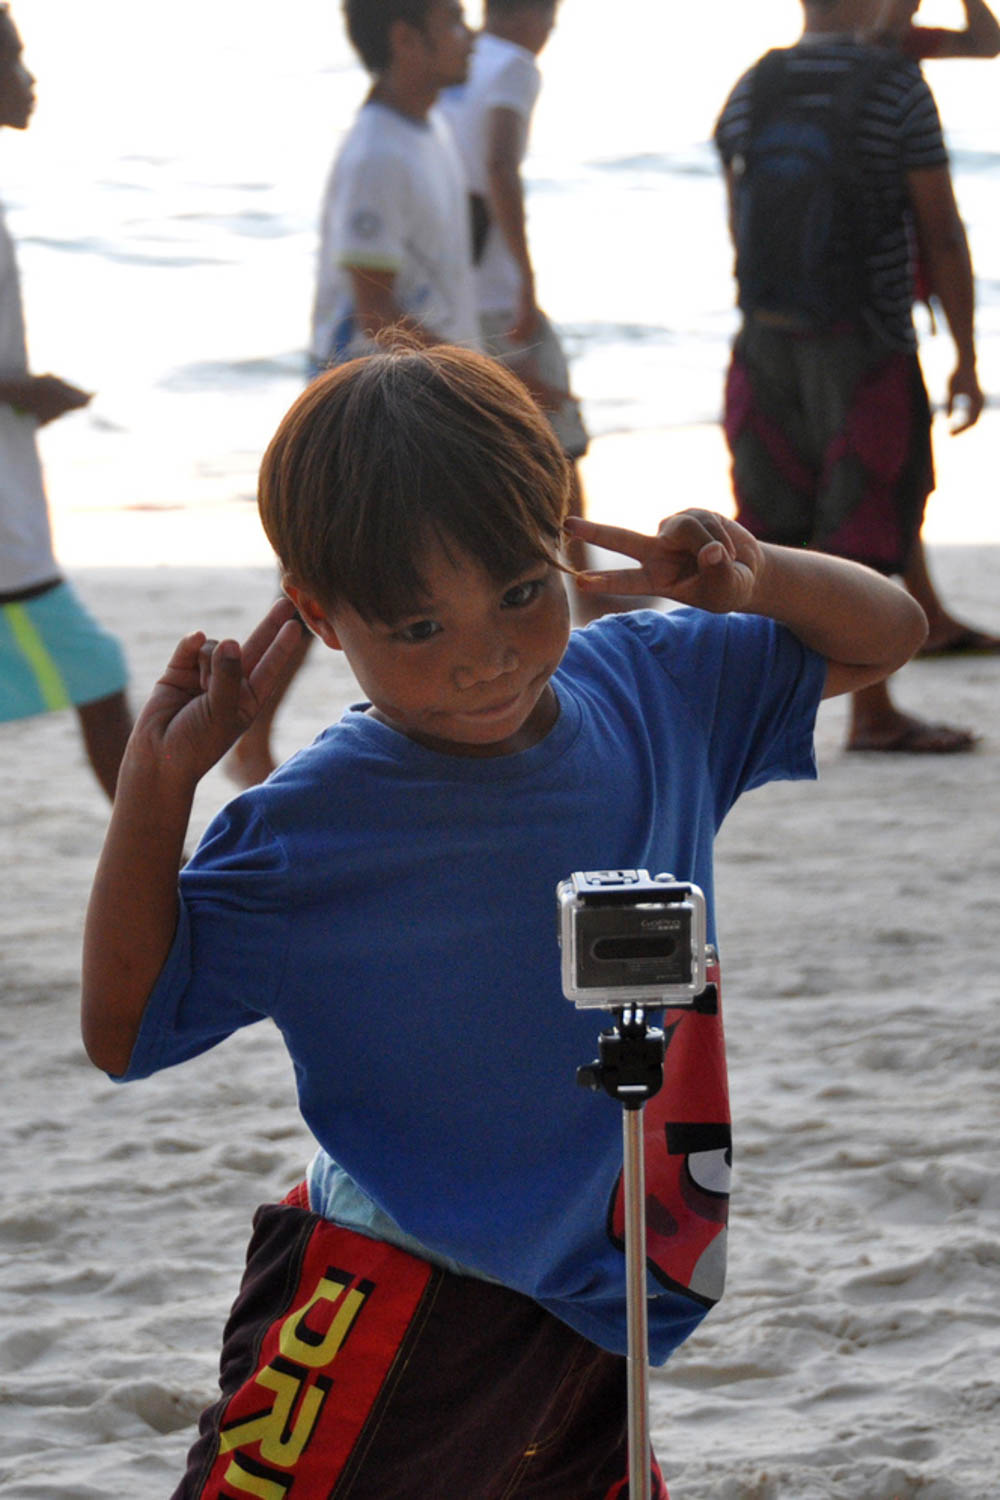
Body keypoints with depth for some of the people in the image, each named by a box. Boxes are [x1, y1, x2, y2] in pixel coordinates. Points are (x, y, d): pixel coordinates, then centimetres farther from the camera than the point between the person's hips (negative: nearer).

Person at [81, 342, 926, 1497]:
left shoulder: (650, 689, 1)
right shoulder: (312, 829, -14)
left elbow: (887, 635, 14)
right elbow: (125, 1030, -9)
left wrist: (754, 578, -8)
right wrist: (158, 780, -19)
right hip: (393, 1311, -5)